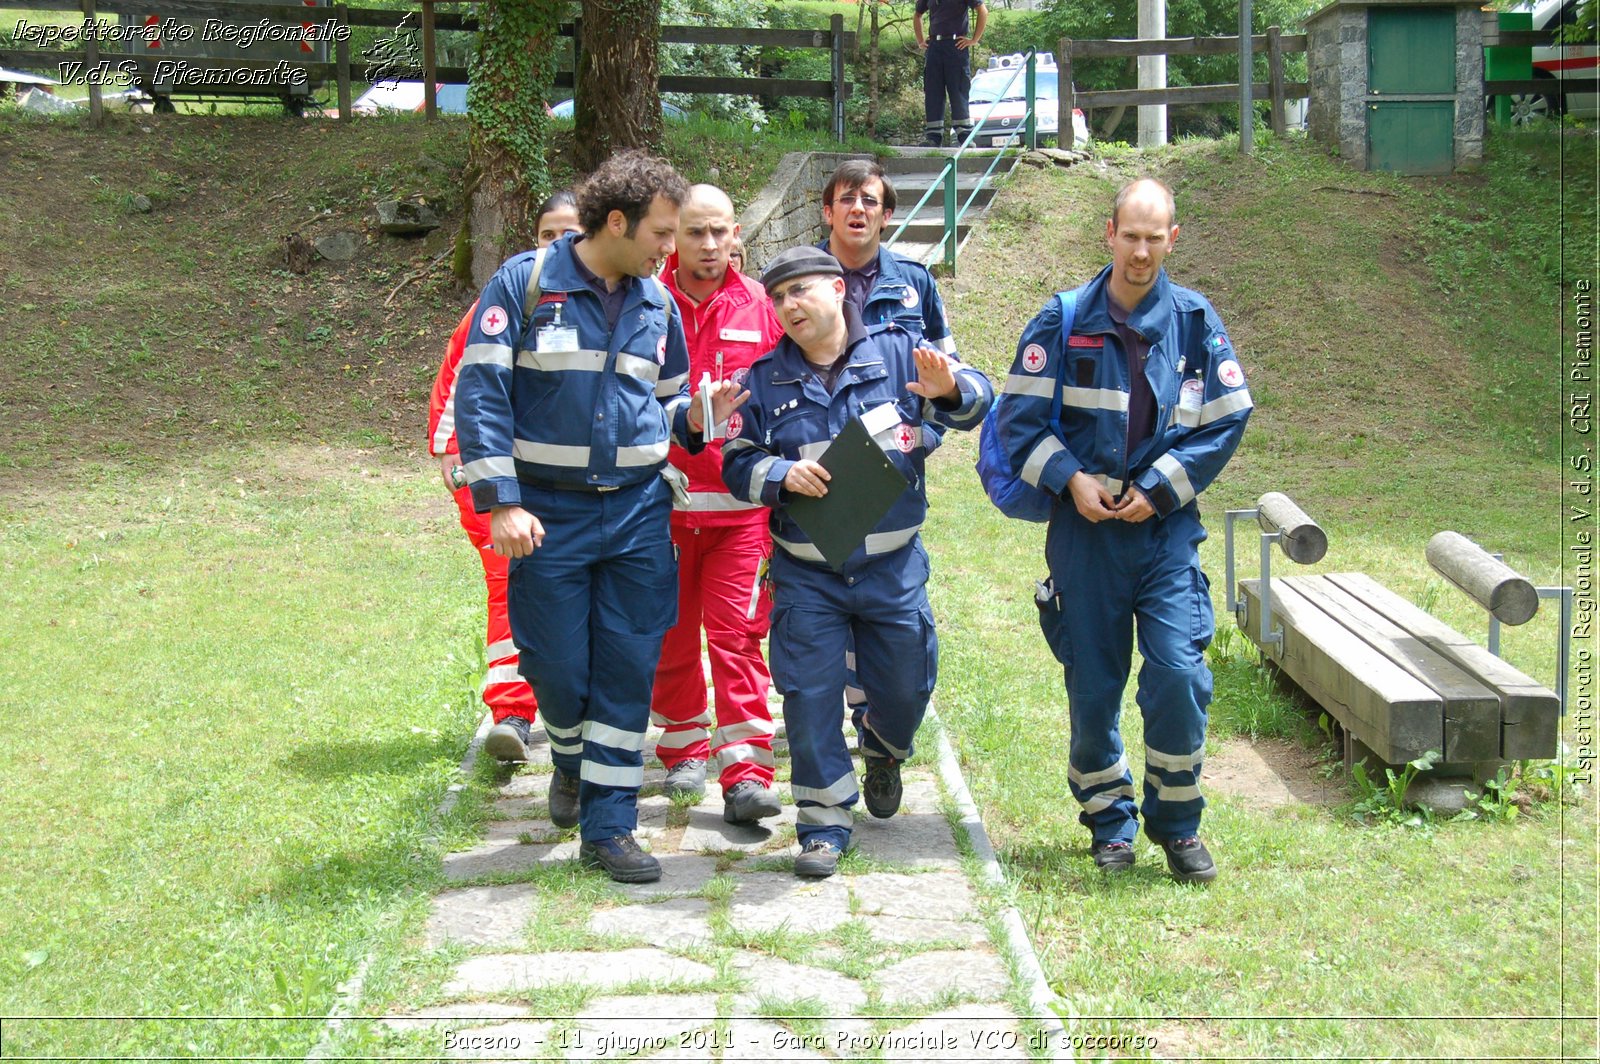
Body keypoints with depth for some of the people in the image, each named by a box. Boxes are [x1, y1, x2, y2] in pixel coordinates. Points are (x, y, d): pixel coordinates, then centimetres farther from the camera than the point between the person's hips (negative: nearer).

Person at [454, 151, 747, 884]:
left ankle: (609, 827, 8)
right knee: (557, 666, 4)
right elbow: (481, 393, -10)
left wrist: (695, 417, -5)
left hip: (637, 512, 3)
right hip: (548, 514, -3)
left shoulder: (656, 302, 7)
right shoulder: (525, 284, -7)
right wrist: (500, 501, -17)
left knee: (629, 669, 1)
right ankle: (571, 761, 36)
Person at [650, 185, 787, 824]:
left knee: (737, 634, -6)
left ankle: (746, 775, -7)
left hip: (740, 502, 0)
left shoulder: (759, 306, 5)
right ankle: (684, 751, 29)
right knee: (670, 635, 11)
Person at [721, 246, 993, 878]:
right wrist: (782, 475, -17)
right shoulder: (765, 379, 1)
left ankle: (883, 753, 46)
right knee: (809, 694, -3)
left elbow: (977, 398, -7)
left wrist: (949, 390, -31)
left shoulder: (897, 352, -4)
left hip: (894, 566, 0)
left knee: (906, 685, 12)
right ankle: (824, 823, 11)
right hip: (806, 572, 0)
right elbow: (737, 464, 5)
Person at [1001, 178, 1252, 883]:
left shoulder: (1195, 322, 3)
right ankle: (1109, 822, 22)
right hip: (1085, 531, 0)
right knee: (1092, 686, 5)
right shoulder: (1063, 322, 1)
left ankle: (1177, 824, 6)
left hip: (1166, 527, 0)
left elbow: (1226, 421, 4)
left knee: (1178, 673, -12)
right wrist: (1070, 478, -12)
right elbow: (1022, 419, 3)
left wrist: (1158, 489, -5)